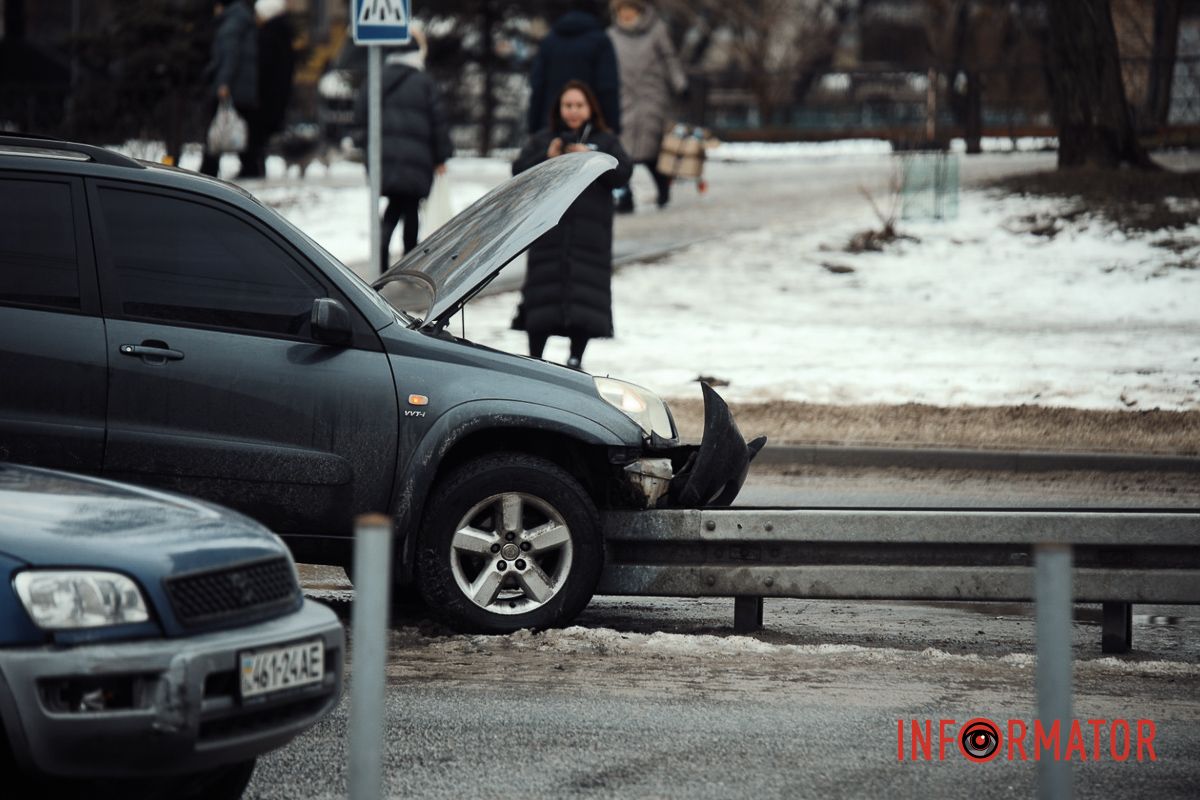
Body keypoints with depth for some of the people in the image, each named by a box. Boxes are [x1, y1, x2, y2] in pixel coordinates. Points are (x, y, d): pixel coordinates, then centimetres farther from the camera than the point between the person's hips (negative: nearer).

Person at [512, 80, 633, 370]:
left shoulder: (606, 141, 13)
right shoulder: (542, 140, 14)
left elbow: (622, 173, -1)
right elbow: (519, 172, 3)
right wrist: (547, 158, -12)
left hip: (590, 232, 0)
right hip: (549, 229, 0)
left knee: (585, 294, -4)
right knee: (543, 290, -3)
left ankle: (576, 359, 5)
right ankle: (534, 357, 5)